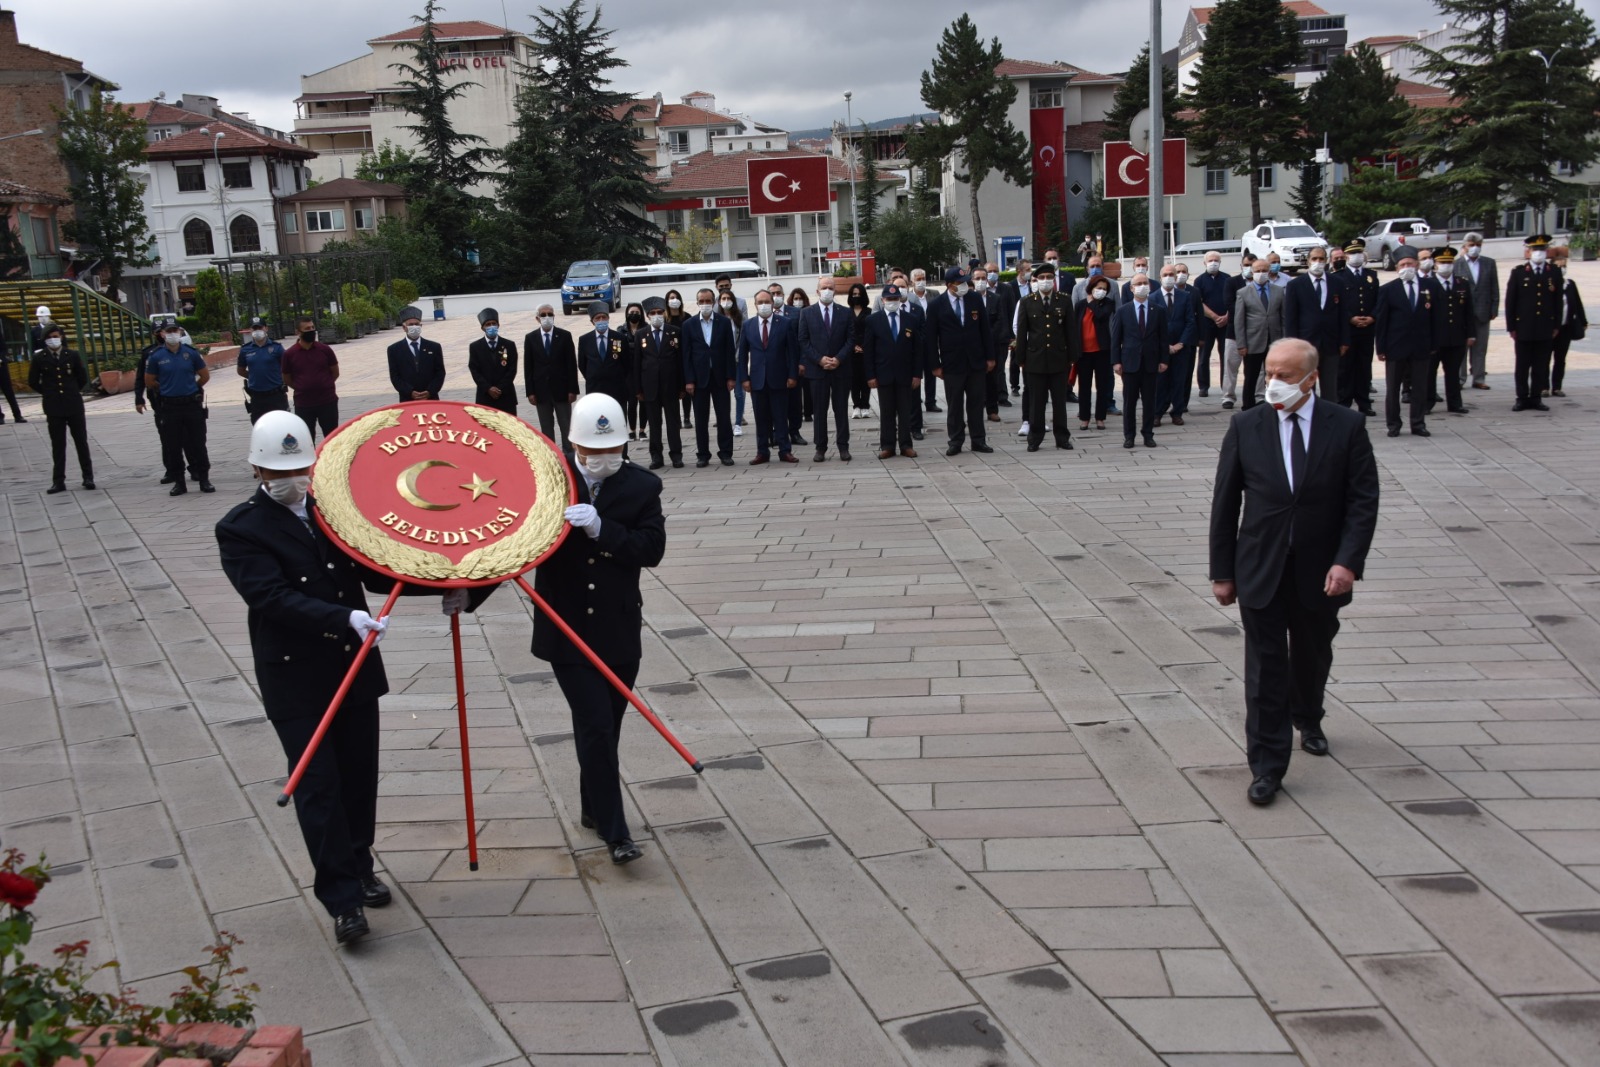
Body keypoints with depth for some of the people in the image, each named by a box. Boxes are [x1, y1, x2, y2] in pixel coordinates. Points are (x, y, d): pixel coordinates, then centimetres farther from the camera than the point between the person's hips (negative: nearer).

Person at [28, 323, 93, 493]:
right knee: (58, 445, 4)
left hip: (74, 405, 0)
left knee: (81, 442, 4)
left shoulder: (72, 356, 2)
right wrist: (48, 393, 9)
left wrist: (74, 392, 12)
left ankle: (88, 477, 12)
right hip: (53, 407, 0)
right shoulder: (40, 358, 0)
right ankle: (58, 481, 7)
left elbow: (82, 378, 11)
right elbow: (33, 382, 9)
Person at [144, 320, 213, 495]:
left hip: (192, 404, 0)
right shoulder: (156, 357, -1)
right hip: (170, 407, 0)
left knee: (197, 444, 3)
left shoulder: (190, 353, 1)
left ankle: (204, 479, 11)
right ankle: (179, 482, 13)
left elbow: (205, 375, 11)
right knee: (172, 447, 4)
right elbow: (149, 382, 8)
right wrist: (167, 389, 13)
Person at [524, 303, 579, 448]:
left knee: (566, 426, 3)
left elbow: (572, 364, -2)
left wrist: (573, 389, -7)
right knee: (546, 429, 7)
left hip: (561, 389, -1)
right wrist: (530, 392, -2)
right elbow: (528, 367, 3)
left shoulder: (565, 336, -1)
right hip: (541, 390, 1)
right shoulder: (530, 338, 3)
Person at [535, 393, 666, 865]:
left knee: (606, 726, 14)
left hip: (618, 631, 2)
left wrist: (601, 529, -25)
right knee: (596, 725, -7)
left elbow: (652, 548, -12)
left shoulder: (642, 486, -2)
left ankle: (593, 809, 35)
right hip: (566, 628, -2)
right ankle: (614, 830, 3)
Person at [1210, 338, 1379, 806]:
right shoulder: (1245, 427, -4)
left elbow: (1363, 500, -6)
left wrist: (1348, 561, -17)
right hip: (1261, 570, -1)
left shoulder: (1346, 426, -5)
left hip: (1319, 573, 1)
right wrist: (1222, 570, -2)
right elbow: (1225, 503, 0)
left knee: (1313, 656, 20)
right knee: (1265, 667, -2)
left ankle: (1308, 720, 49)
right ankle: (1266, 765, 6)